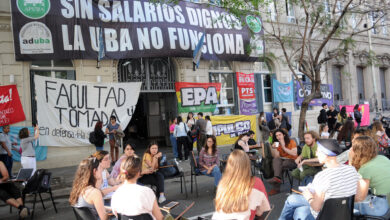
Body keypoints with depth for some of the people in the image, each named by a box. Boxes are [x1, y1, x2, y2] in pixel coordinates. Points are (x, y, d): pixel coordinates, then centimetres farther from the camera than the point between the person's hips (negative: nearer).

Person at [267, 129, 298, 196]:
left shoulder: (291, 142, -1)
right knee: (276, 160, -31)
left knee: (278, 166, -33)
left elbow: (294, 154, -16)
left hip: (292, 161, -4)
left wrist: (284, 148, -20)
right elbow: (276, 156, -4)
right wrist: (274, 149, -20)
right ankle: (277, 178, -47)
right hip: (282, 160, 4)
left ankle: (276, 188, -33)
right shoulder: (277, 144, 8)